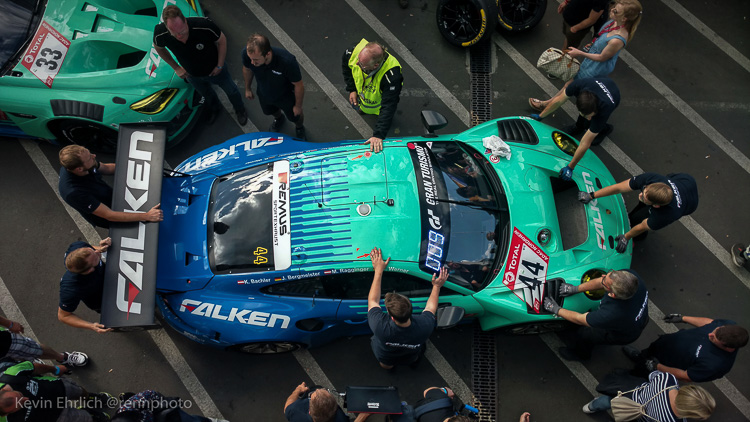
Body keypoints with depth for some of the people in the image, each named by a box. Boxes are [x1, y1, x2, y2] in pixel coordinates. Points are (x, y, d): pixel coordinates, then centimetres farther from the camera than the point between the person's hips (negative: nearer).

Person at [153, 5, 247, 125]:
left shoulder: (204, 25, -42)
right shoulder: (160, 33, -35)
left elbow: (221, 40, -21)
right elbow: (158, 48, -8)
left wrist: (220, 65, -15)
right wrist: (176, 67, -5)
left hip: (214, 69, -2)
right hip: (192, 75, 2)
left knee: (231, 90, 24)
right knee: (207, 94, 32)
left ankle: (240, 110, 58)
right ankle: (214, 109, 67)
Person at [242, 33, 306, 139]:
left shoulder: (287, 61, -47)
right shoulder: (247, 53, -36)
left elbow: (299, 85, -27)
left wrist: (298, 106, -12)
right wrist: (247, 88, 8)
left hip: (286, 97, -3)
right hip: (264, 94, 3)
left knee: (295, 117, 27)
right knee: (269, 111, 35)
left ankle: (300, 128, 65)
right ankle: (278, 119, 73)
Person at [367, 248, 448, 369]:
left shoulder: (381, 328, -47)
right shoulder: (424, 327, -41)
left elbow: (373, 300, -26)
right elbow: (430, 307, -14)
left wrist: (378, 270, -21)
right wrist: (437, 286, -1)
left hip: (385, 360, -1)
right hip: (411, 359, 1)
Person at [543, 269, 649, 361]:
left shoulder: (612, 313, -46)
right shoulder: (629, 274, -33)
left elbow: (579, 319, -26)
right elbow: (600, 282, -12)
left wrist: (556, 309, -13)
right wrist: (576, 289, -6)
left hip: (625, 335, -5)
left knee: (583, 333, 10)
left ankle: (580, 354, 44)